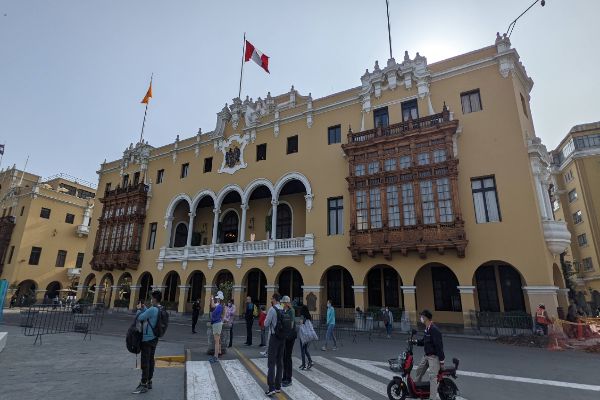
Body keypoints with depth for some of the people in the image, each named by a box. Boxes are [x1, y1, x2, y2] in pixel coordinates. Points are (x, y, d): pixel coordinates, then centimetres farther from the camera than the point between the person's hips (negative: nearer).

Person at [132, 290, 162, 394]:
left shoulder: (152, 309, -24)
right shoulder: (160, 309, 5)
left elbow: (139, 318, -17)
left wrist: (139, 309, -2)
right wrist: (144, 308, 9)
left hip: (147, 339, -9)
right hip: (154, 338, 9)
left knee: (145, 362, -2)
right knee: (150, 360, 16)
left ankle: (144, 385, 4)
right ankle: (149, 381, 27)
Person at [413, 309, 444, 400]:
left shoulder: (434, 330, -21)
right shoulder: (427, 329, 9)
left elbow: (439, 345, -22)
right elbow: (424, 341, 19)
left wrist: (441, 360, -20)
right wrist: (415, 342, 3)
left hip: (434, 357, -10)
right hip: (427, 355, 10)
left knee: (432, 377, -13)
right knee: (419, 371, 16)